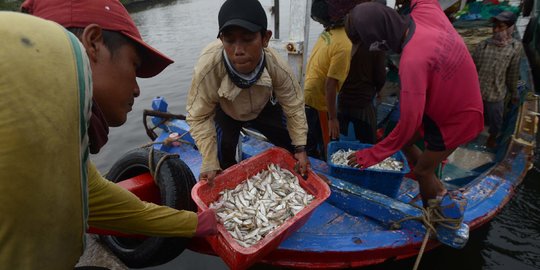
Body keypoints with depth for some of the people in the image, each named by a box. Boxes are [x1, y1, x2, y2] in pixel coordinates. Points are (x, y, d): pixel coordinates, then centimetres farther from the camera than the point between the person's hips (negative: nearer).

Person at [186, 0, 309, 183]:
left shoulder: (276, 67, -38)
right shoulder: (207, 68, -45)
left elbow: (294, 106, -21)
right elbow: (199, 117, -31)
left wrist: (300, 148, -20)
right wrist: (209, 164, -32)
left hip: (263, 108, 2)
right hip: (225, 112, -1)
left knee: (288, 145, 7)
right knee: (224, 157, -9)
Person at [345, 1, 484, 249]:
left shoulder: (413, 61, -39)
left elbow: (408, 123, -35)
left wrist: (372, 155, -23)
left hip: (457, 117, -9)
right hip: (447, 100, 9)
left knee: (422, 170, 4)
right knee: (404, 142, 15)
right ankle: (443, 197, 30)